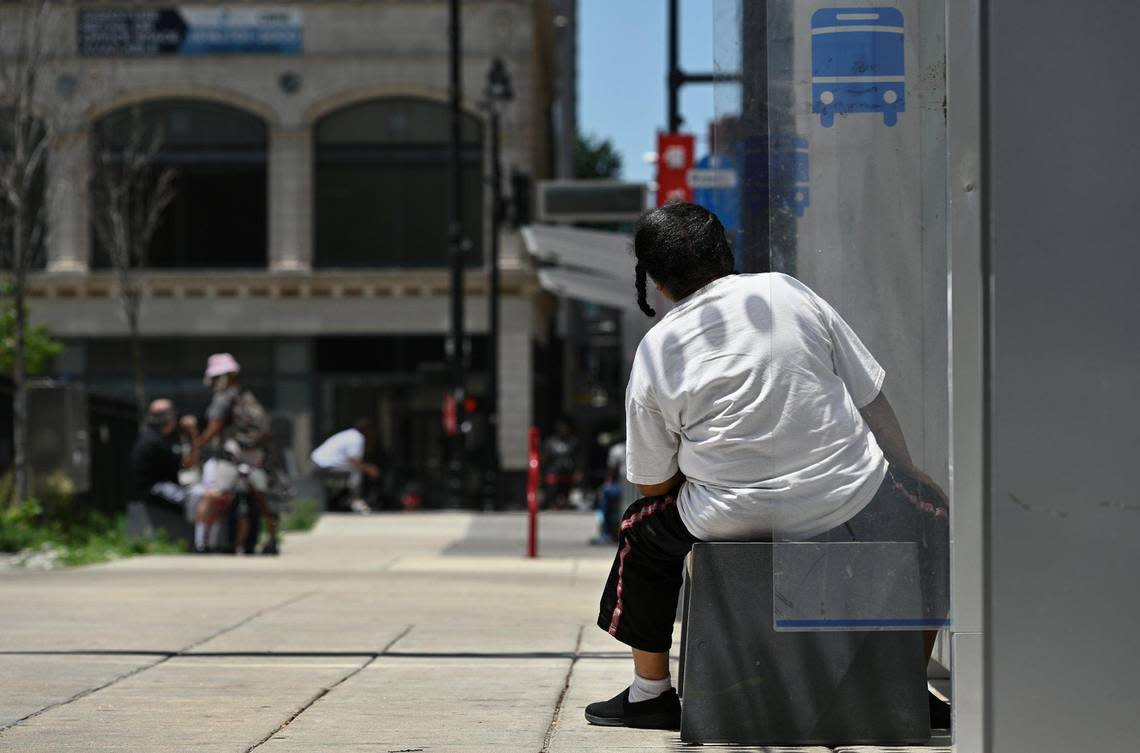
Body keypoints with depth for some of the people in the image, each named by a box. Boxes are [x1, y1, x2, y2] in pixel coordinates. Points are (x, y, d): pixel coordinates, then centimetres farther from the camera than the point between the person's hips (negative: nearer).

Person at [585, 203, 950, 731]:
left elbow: (653, 483, 4)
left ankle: (650, 691, 32)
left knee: (644, 528, 28)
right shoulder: (787, 293, 1)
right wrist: (905, 471, 20)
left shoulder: (654, 353, -2)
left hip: (730, 519, -1)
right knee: (928, 508, 29)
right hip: (848, 503, 1)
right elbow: (872, 400, 5)